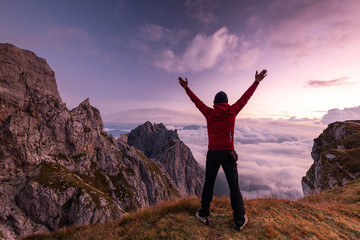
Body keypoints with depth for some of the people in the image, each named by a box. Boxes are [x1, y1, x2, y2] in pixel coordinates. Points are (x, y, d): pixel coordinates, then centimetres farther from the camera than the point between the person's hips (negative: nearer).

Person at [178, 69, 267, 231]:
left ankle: (204, 215, 28)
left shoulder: (209, 113, -1)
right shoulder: (232, 111, -2)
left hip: (212, 154, 1)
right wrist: (256, 82, 16)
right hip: (228, 154, 0)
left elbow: (197, 101, 8)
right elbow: (245, 97, 6)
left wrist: (186, 88, 19)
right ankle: (240, 221, 20)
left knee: (208, 185, 15)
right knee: (234, 186, 11)